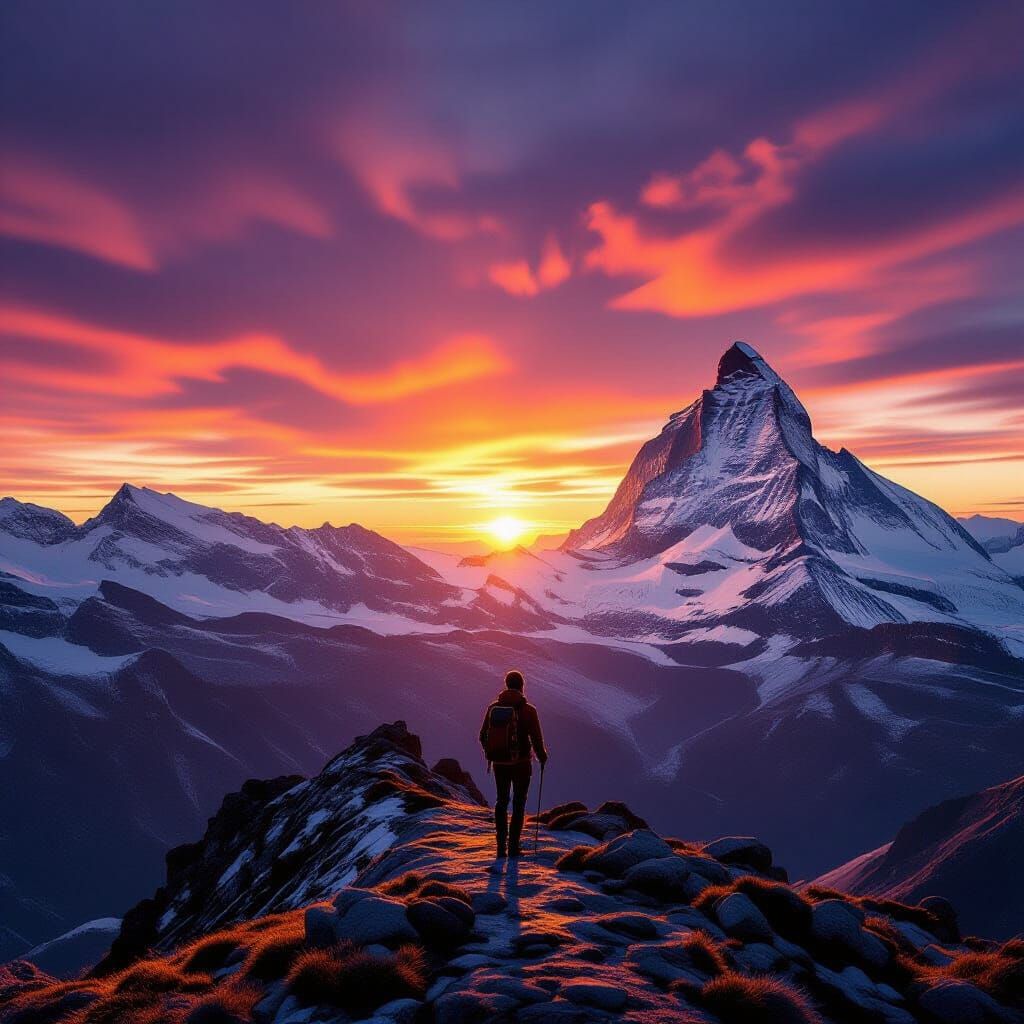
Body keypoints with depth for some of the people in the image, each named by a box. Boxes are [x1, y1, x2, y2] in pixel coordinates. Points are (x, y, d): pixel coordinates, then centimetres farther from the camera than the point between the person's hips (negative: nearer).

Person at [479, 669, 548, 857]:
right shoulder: (528, 710, -13)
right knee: (519, 804, 10)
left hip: (499, 763, 3)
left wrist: (490, 753, 24)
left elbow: (483, 736, 5)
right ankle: (513, 847, 9)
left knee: (501, 801, 18)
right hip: (521, 764, -3)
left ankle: (501, 845, 17)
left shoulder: (493, 708, -2)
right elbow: (537, 739, -12)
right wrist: (542, 757, 8)